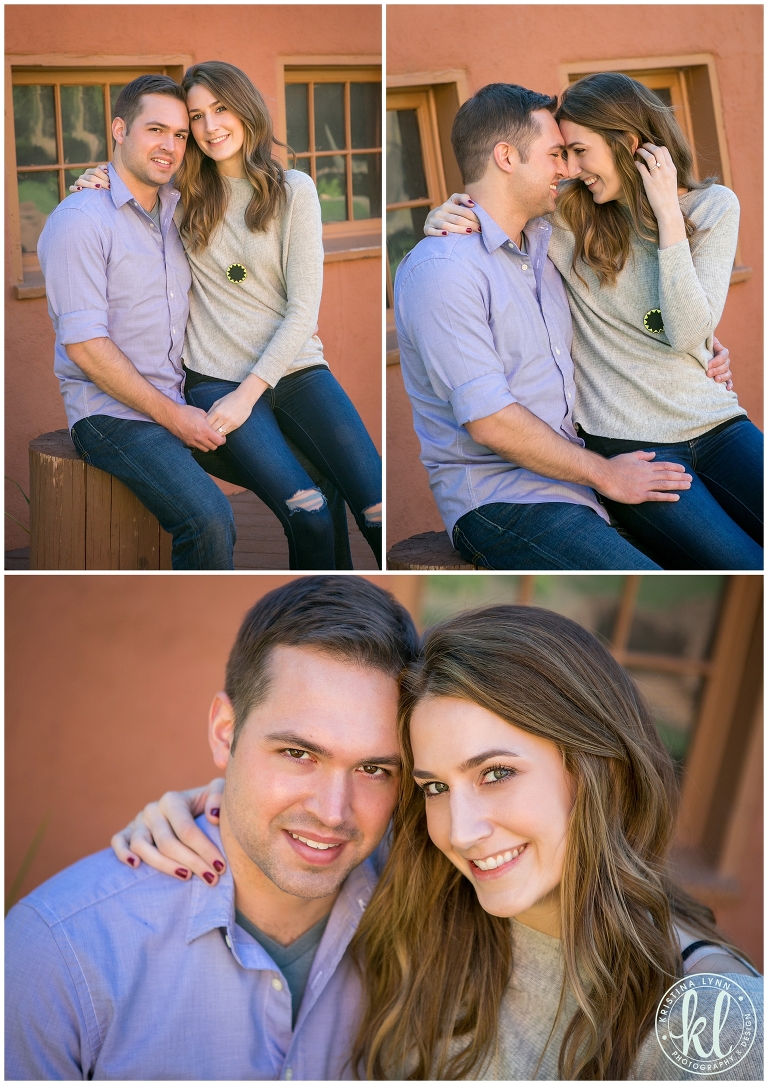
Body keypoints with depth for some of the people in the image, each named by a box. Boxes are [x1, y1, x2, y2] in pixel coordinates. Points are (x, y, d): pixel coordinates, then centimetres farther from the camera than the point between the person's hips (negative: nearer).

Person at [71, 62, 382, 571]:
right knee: (310, 517, -25)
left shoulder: (294, 189, 3)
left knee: (379, 514, -18)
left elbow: (304, 308, -2)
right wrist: (99, 182, 3)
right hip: (217, 377, -1)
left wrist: (248, 393, -10)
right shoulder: (184, 195, 9)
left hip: (295, 367, 1)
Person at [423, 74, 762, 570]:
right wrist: (445, 217, -11)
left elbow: (686, 333, -9)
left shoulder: (715, 205, 3)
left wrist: (668, 214, -12)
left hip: (717, 423, 3)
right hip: (629, 444, -3)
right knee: (749, 570, -21)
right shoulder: (566, 211, 1)